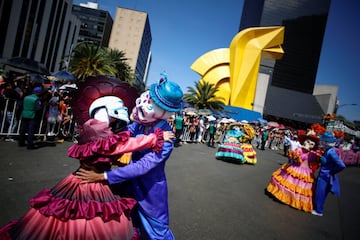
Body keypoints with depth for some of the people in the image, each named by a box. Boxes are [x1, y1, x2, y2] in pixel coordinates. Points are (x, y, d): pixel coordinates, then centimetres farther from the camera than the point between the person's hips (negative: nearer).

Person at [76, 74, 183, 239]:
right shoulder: (142, 122, -13)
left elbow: (142, 166, -31)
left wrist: (103, 176, -30)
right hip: (133, 184, 6)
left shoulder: (165, 139, -31)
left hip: (150, 190, -6)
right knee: (131, 223, 28)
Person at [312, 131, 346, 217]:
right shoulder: (328, 150, -1)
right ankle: (317, 208, 40)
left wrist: (332, 172, -17)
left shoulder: (331, 152, -26)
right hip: (323, 176, 8)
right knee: (319, 193, 22)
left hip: (326, 177, -8)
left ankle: (319, 211, 29)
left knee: (320, 194, 10)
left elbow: (342, 166, -29)